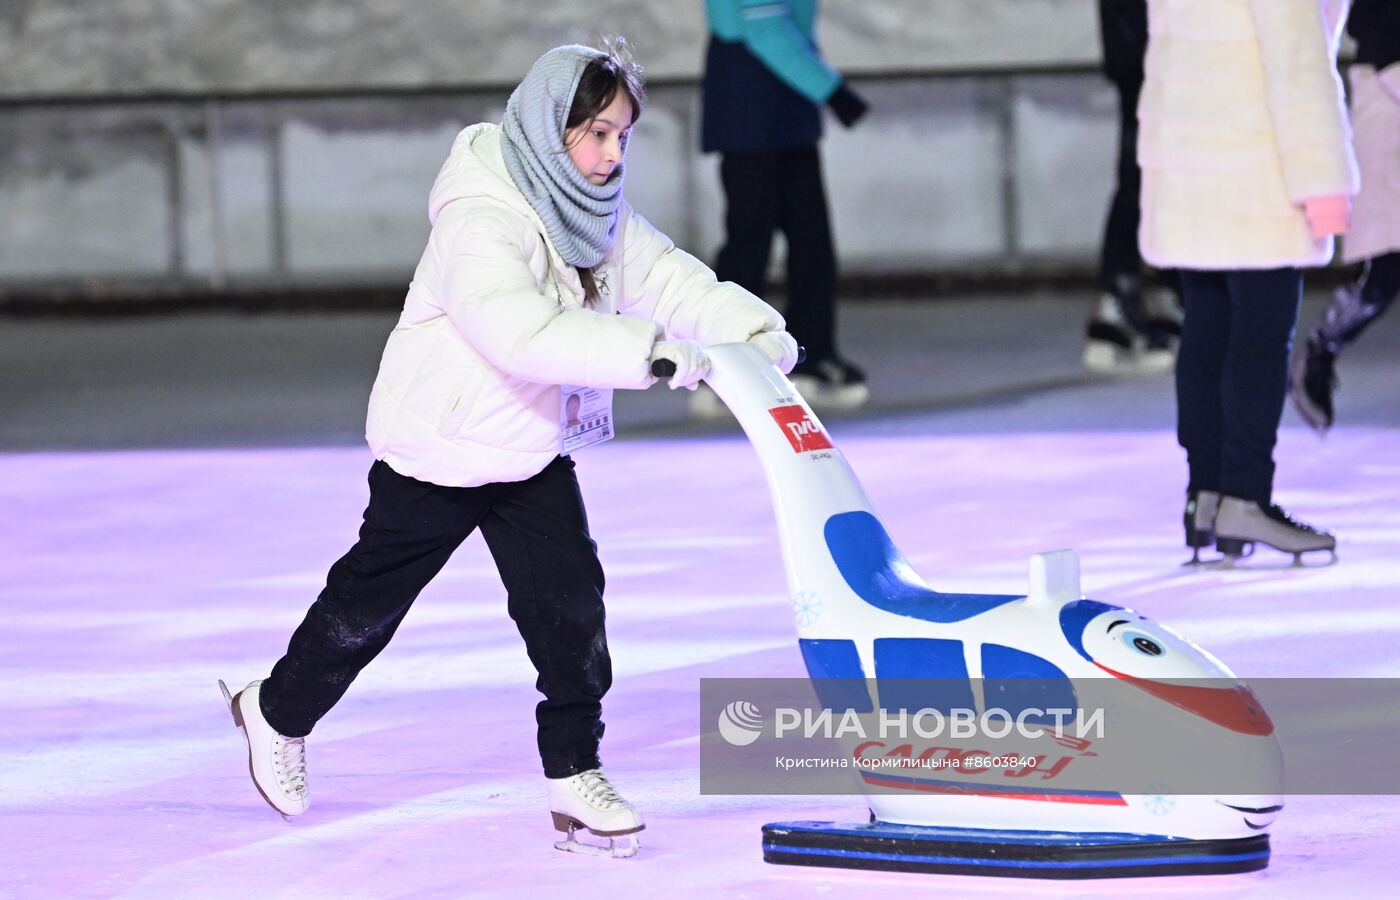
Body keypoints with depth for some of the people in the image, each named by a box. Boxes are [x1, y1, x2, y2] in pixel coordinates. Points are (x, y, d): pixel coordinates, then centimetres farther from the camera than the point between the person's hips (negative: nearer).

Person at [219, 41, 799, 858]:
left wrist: (754, 329, -22)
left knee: (568, 598, -5)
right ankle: (280, 714, 34)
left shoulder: (599, 219, -2)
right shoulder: (480, 224, -30)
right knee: (371, 598, 11)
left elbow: (670, 279, -5)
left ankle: (575, 774, 2)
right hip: (437, 449, -6)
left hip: (533, 448, 6)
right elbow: (523, 335, -42)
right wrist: (649, 352, -48)